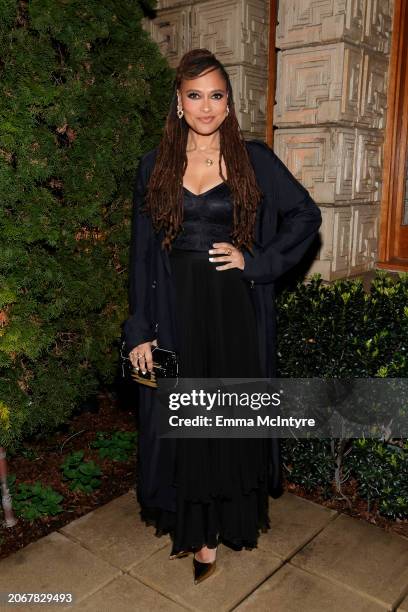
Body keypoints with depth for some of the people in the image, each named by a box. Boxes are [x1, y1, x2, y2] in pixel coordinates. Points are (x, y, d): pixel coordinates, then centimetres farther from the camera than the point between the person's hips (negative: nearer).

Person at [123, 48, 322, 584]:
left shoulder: (254, 159, 1)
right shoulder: (155, 167, 4)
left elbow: (306, 215, 5)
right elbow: (142, 253, 2)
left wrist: (255, 261, -8)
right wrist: (140, 332, -2)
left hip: (234, 311, -1)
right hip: (176, 311, 1)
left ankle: (215, 530, 28)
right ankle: (189, 521, 30)